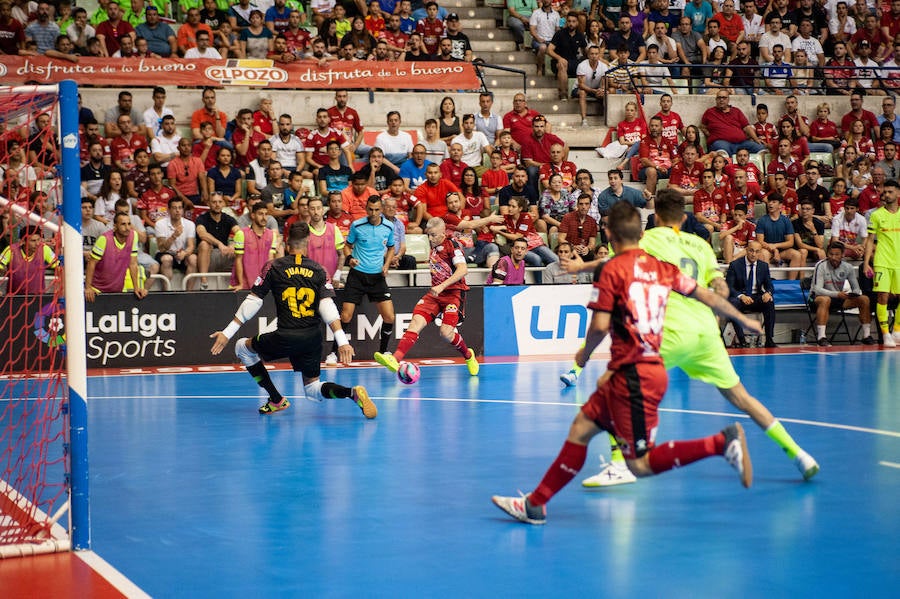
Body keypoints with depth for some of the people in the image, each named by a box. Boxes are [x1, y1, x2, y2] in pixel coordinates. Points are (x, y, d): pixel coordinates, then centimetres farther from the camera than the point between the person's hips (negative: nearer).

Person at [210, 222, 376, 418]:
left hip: (286, 338, -4)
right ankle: (353, 392, -10)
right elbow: (327, 306, -5)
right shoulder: (318, 270, 6)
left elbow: (252, 302, 0)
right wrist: (342, 341, -11)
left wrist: (227, 333, 4)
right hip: (313, 339, 4)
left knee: (242, 347, 23)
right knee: (312, 389, 20)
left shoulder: (273, 267, 1)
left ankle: (277, 399, 18)